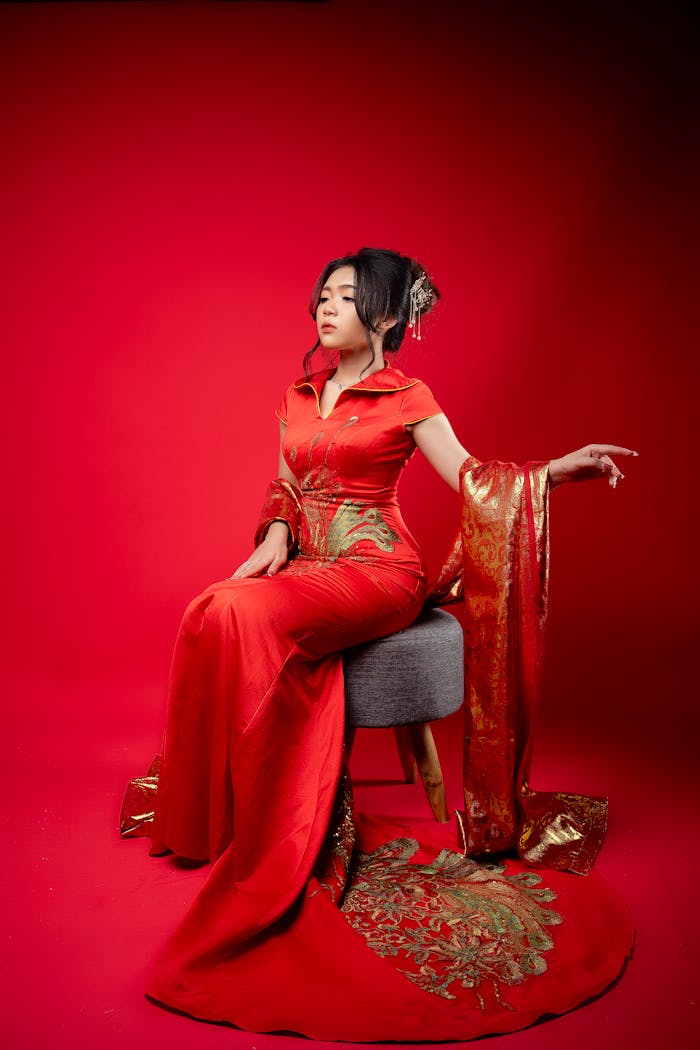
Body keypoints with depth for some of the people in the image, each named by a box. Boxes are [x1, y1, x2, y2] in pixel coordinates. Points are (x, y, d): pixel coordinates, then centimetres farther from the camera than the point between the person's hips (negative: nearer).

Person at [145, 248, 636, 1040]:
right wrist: (273, 539, -2)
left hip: (377, 571, -6)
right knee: (212, 614, -22)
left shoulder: (405, 399, 1)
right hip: (307, 566, 6)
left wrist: (561, 468, -19)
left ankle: (258, 837, -17)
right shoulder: (299, 394, 17)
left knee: (244, 617, -30)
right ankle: (213, 816, -12)